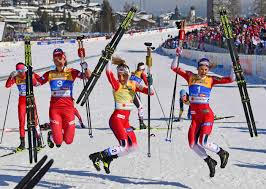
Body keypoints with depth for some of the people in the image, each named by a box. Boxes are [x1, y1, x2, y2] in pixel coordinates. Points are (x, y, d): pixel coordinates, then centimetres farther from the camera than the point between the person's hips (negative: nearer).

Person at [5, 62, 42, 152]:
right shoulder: (16, 77, -3)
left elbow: (35, 83, -28)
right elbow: (7, 85, -16)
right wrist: (11, 76, -31)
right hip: (21, 100, 3)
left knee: (34, 120, -6)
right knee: (21, 121, 1)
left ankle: (39, 141, 3)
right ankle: (22, 143, 5)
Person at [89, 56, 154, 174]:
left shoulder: (133, 85, 9)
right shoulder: (117, 85, -7)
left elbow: (151, 92, 6)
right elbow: (109, 74, -26)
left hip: (125, 121, 7)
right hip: (117, 118, -7)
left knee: (133, 146, 7)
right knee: (124, 146, -17)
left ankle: (107, 159, 16)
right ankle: (97, 156, -10)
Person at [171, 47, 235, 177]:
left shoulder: (211, 80, 2)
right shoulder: (190, 77, 7)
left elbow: (230, 79, -1)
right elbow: (174, 68, 6)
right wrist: (177, 55, -4)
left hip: (207, 114, -4)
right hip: (195, 117, 4)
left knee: (203, 142, -17)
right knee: (193, 145, 0)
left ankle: (222, 153, 10)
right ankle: (210, 162, 21)